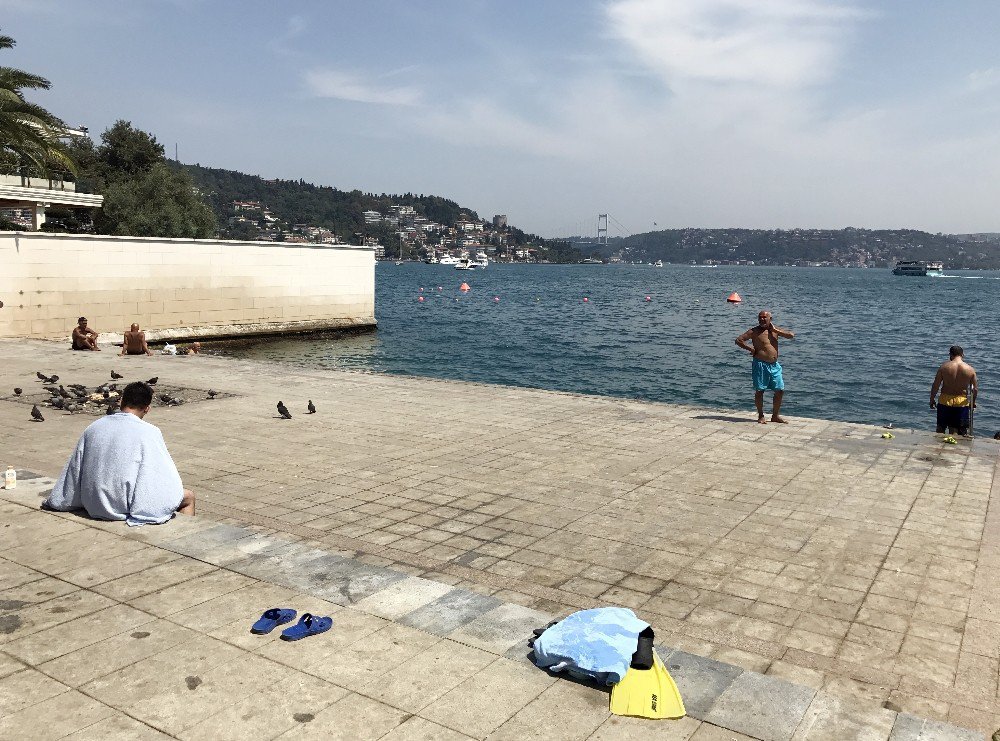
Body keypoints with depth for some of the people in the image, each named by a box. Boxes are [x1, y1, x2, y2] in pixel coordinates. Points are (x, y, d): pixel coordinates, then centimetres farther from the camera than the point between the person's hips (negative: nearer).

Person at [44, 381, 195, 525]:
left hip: (94, 507, 7)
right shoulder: (150, 432, -13)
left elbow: (73, 470, 10)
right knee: (188, 498, 13)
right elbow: (165, 474, -9)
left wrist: (56, 502, 21)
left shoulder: (93, 428, 2)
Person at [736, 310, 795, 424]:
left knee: (780, 390, 5)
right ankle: (761, 416, 11)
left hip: (774, 365, 5)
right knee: (759, 391, -2)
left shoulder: (775, 330, 12)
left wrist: (775, 330, -3)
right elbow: (738, 340, -7)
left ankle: (775, 415, 18)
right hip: (760, 365, -5)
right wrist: (751, 348, -13)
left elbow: (791, 335, 2)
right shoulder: (754, 331, -3)